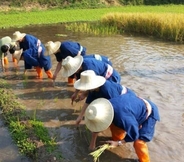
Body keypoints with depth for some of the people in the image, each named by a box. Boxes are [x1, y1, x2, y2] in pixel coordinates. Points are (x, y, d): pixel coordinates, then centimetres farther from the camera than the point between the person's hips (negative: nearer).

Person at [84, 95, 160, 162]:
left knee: (138, 142, -15)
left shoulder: (124, 118, -44)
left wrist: (118, 143, -18)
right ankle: (116, 139, 37)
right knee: (114, 124, 8)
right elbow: (98, 124, -1)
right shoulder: (105, 106, -20)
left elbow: (134, 136, -25)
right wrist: (93, 142, 5)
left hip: (148, 113, -7)